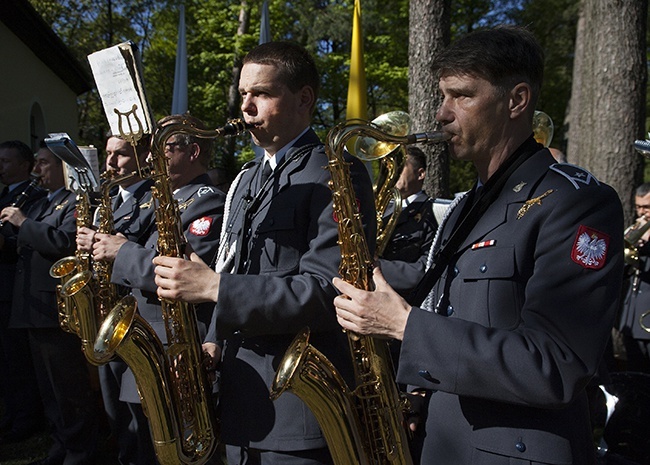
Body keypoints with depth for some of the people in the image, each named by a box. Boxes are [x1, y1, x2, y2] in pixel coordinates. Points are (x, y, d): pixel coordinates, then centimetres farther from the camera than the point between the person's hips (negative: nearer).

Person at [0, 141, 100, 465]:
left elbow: (63, 242, -26)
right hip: (34, 312, 10)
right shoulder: (39, 205, 21)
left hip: (58, 312, -10)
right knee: (50, 389, 17)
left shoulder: (77, 202, -10)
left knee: (70, 389, -1)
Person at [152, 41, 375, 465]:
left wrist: (214, 286, -23)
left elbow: (326, 291, -21)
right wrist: (213, 342, 6)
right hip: (239, 397, 8)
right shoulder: (246, 181, 16)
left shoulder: (336, 176, -11)